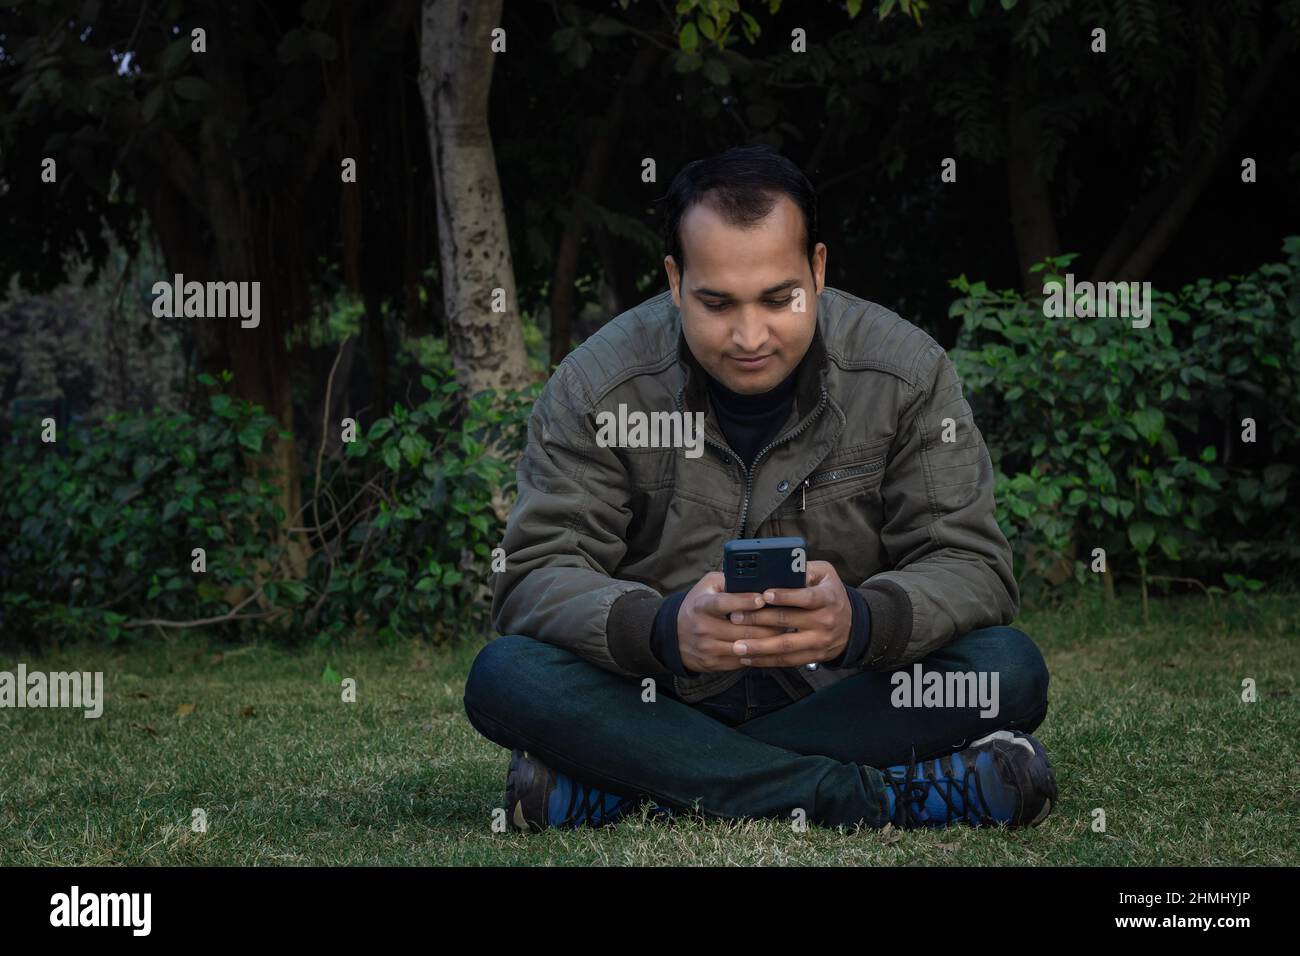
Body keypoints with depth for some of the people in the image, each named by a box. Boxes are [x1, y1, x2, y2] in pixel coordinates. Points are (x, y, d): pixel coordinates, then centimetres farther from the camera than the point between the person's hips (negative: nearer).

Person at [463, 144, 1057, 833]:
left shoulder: (905, 373, -6)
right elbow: (537, 575, -13)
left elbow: (971, 565, -9)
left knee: (1009, 670, -28)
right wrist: (664, 628, -36)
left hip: (837, 691, 1)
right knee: (504, 678, -29)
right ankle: (864, 795, -31)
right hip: (660, 695, -1)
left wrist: (861, 620, -33)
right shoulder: (597, 386, -8)